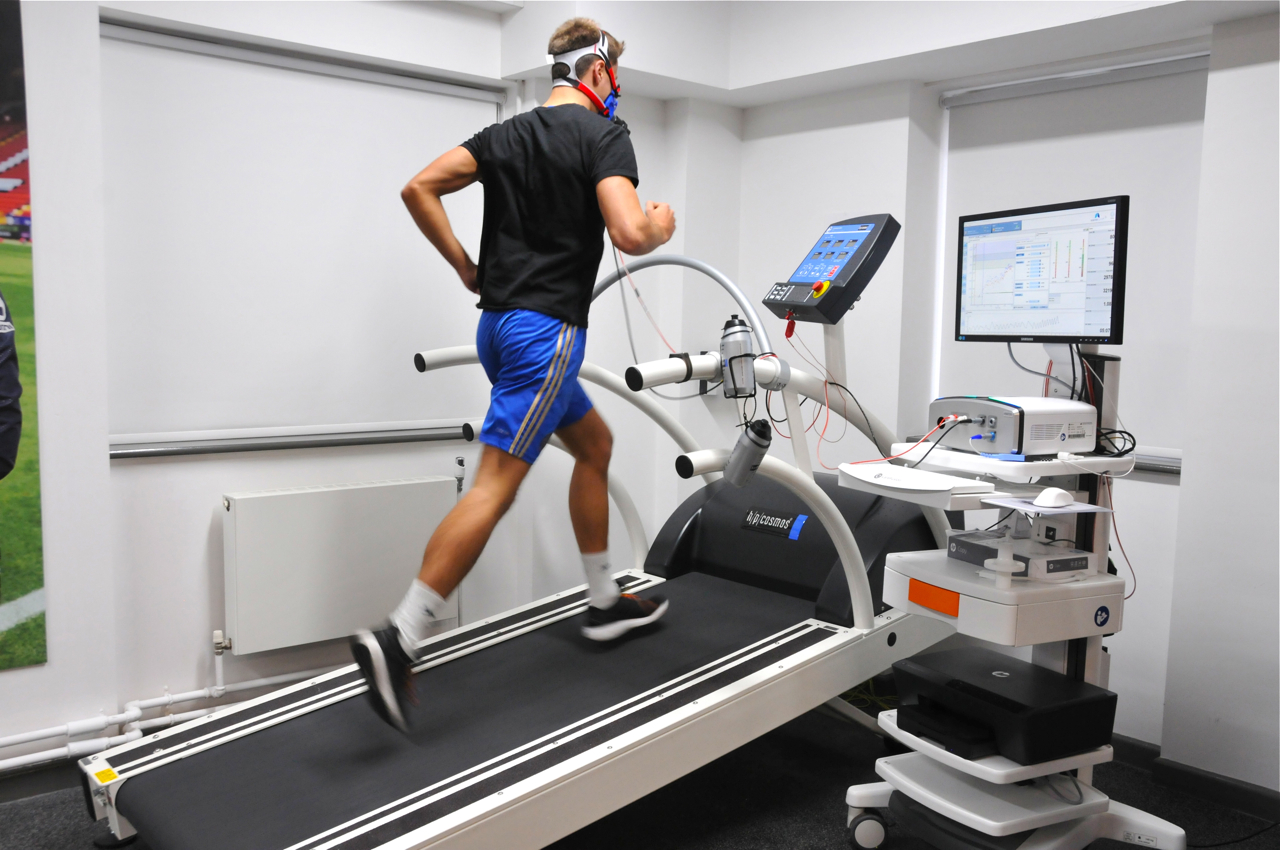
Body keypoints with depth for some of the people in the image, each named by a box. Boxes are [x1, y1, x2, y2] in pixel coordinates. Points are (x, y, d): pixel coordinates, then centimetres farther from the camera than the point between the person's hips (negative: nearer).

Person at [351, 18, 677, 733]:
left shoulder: (508, 133, 16)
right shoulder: (604, 133, -5)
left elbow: (419, 189, 8)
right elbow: (629, 234, -19)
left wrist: (467, 268, 13)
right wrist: (661, 227, 3)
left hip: (500, 321, 9)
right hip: (546, 329, -9)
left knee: (595, 443, 22)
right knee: (497, 485, -11)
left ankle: (605, 601, 30)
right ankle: (399, 643, -14)